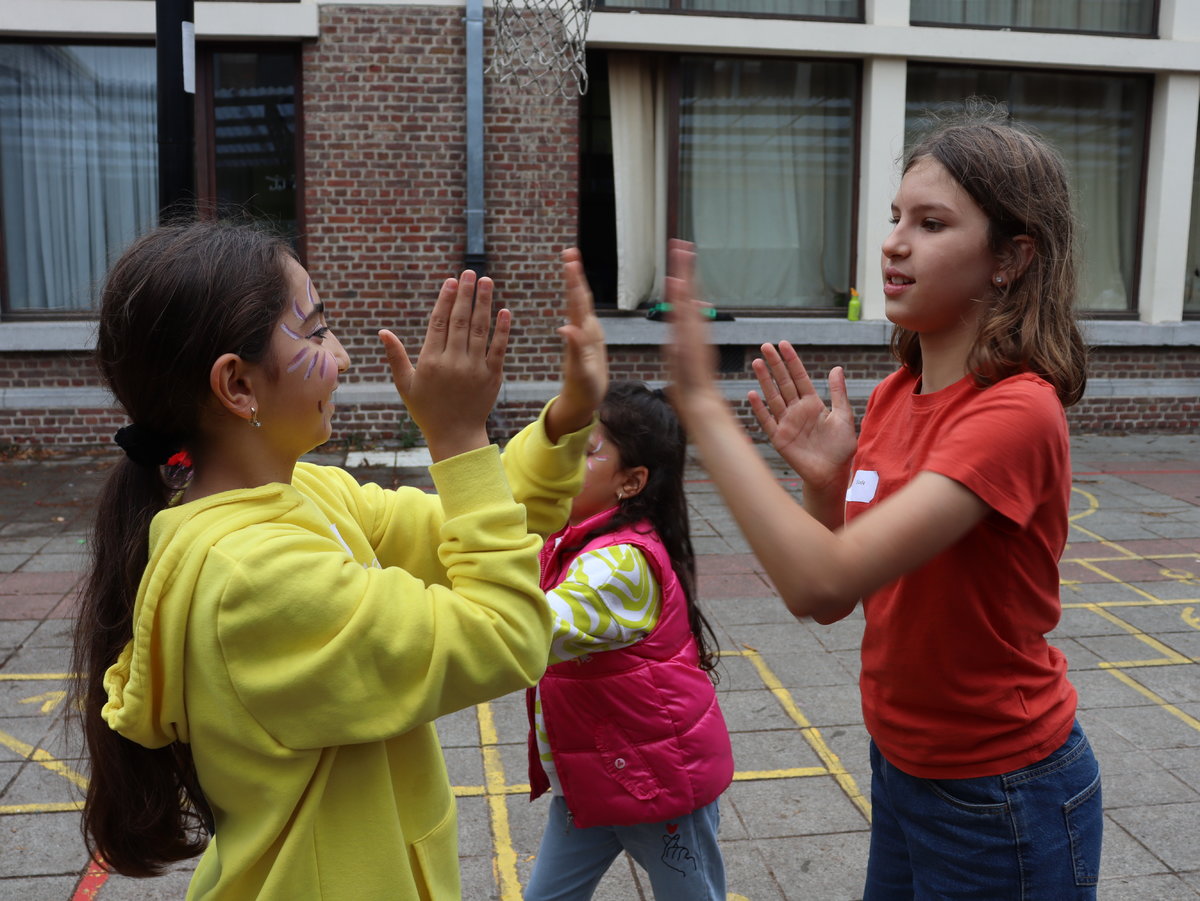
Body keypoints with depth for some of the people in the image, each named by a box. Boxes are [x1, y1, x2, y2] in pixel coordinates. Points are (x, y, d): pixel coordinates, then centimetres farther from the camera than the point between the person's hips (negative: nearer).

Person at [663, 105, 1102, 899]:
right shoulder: (895, 393, -1)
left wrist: (702, 403, -33)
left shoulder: (1017, 411, -25)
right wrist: (824, 481, -14)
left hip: (999, 805, -6)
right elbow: (834, 598, 3)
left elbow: (821, 585, -35)